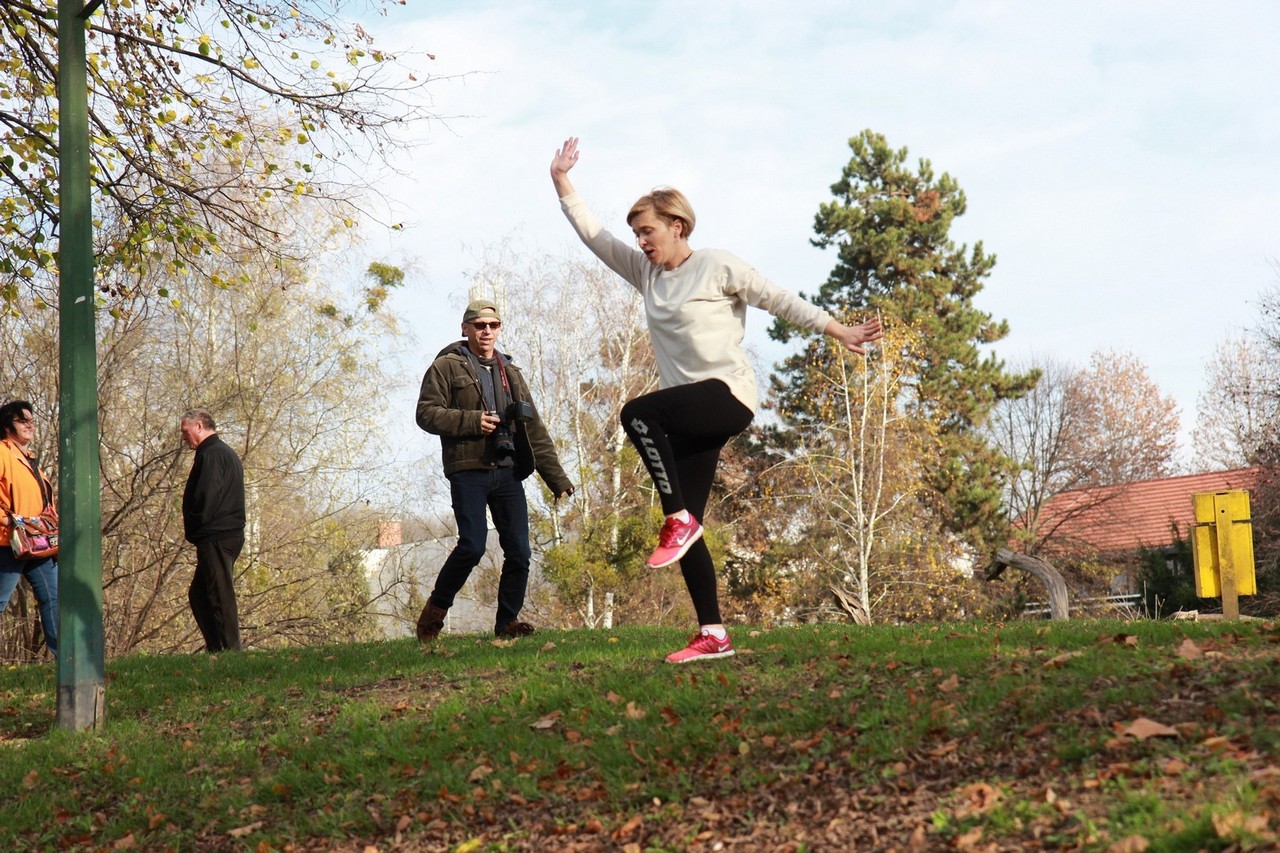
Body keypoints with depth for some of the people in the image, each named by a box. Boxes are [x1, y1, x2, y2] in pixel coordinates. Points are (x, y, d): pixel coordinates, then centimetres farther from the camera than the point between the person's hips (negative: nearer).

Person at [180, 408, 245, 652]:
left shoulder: (211, 454, -11)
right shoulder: (226, 452, 22)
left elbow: (205, 497, -19)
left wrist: (192, 529, -6)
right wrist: (194, 530, 16)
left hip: (216, 538, -10)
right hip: (229, 534, 10)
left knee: (220, 595, -9)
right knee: (198, 595, 14)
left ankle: (229, 649, -8)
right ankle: (217, 648, 13)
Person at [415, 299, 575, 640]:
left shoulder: (510, 373, 22)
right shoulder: (447, 366, 6)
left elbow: (534, 430, 20)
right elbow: (426, 413, -4)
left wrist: (556, 477, 13)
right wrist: (472, 421, -16)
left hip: (508, 473, 5)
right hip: (468, 471, -5)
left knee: (519, 551, -3)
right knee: (472, 546, -15)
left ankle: (507, 621, 10)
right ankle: (436, 608, 7)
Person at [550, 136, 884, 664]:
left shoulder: (717, 267, -2)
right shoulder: (646, 272, 16)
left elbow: (779, 301, -2)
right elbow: (593, 235, 18)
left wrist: (839, 332, -7)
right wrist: (562, 182, 14)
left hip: (729, 394, -7)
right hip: (691, 413, 7)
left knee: (637, 413, -30)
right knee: (684, 524, 0)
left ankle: (680, 520, -20)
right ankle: (713, 635, 1)